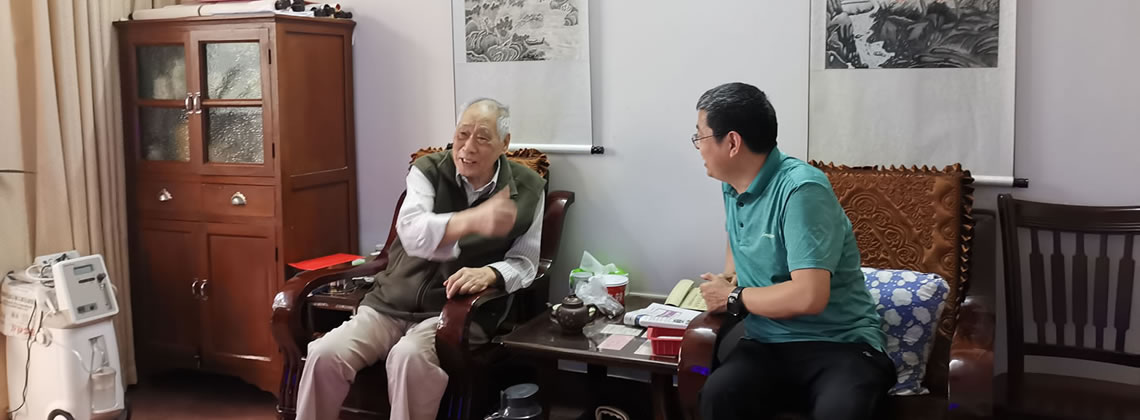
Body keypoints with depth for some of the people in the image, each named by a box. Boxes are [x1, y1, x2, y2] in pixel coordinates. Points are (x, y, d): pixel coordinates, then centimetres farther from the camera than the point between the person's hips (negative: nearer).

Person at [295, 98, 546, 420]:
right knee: (325, 354, -22)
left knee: (409, 357, -34)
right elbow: (412, 233, -20)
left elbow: (524, 262, 3)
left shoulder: (527, 189, 0)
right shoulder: (428, 171, -2)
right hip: (391, 303, 2)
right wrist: (473, 220, -39)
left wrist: (488, 273, -21)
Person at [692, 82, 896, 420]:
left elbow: (809, 297, -25)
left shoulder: (801, 190, -17)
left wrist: (733, 298, -11)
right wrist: (729, 277, 13)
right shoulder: (733, 186, 9)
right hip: (769, 345, 6)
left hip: (840, 345, -6)